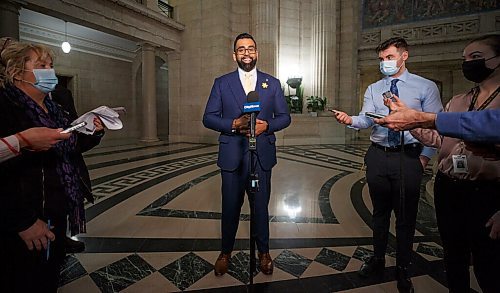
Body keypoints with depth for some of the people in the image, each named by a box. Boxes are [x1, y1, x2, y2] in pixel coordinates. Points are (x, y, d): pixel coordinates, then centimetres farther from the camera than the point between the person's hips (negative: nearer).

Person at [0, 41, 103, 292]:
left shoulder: (53, 109, 10)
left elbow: (66, 149, 16)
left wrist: (91, 134, -3)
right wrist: (22, 222, -22)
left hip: (56, 216, 8)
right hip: (21, 232, -7)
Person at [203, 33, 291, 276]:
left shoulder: (272, 83, 8)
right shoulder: (222, 83, 5)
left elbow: (284, 116, 7)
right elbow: (208, 118, 1)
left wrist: (267, 125, -13)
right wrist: (233, 124, -16)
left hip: (262, 155, 1)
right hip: (232, 156, 0)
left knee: (261, 205, 12)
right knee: (230, 206, 11)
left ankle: (263, 252, 34)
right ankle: (225, 252, 34)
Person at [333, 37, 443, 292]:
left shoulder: (426, 87, 0)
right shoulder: (373, 89, 8)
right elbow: (366, 119, -6)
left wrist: (424, 157, -7)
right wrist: (350, 120, -27)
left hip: (409, 158, -2)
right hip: (377, 156, 3)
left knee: (406, 216, 8)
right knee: (380, 211, 16)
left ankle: (402, 270, 29)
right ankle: (378, 259, 35)